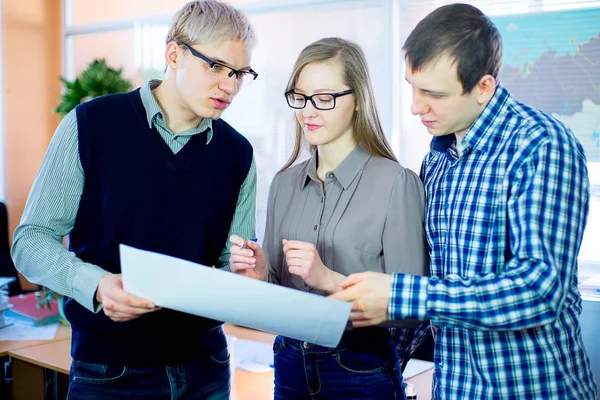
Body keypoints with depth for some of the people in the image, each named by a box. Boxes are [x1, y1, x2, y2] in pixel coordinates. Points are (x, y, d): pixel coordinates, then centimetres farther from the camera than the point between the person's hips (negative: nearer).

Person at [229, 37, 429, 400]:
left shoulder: (396, 182, -15)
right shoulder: (285, 183, 3)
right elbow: (280, 289, 10)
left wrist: (329, 279, -24)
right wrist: (259, 274, -10)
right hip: (291, 365, 5)